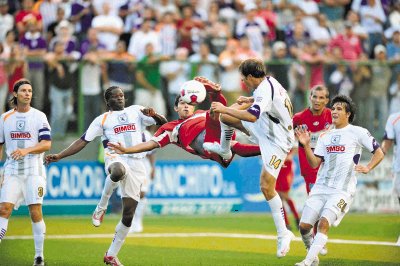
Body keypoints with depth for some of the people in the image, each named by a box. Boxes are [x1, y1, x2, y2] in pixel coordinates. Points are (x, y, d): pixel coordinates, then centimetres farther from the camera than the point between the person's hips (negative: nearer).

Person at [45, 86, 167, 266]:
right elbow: (83, 141, 11)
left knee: (128, 214, -1)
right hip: (116, 159, -3)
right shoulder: (102, 119, 14)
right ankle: (101, 207, -19)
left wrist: (153, 115, -10)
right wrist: (59, 156, 2)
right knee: (118, 172, -43)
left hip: (136, 165, 3)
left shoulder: (136, 111, 19)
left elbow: (164, 123, 14)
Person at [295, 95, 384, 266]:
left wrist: (367, 168, -9)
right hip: (321, 187, 6)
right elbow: (314, 163, 8)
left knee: (324, 223, -23)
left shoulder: (358, 133, 0)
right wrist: (306, 145, -4)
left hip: (342, 190, -6)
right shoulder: (325, 136, 15)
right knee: (304, 226, -3)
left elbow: (379, 153, 5)